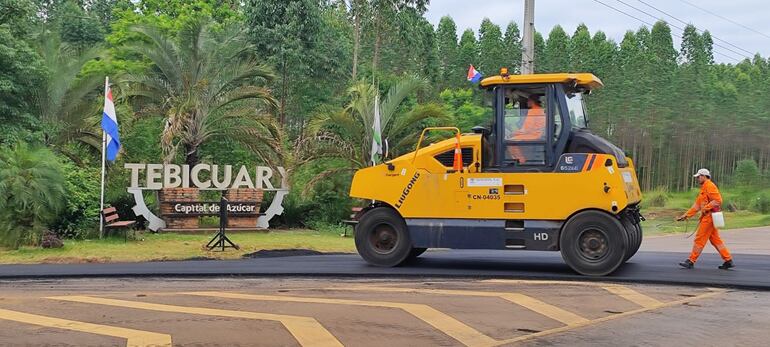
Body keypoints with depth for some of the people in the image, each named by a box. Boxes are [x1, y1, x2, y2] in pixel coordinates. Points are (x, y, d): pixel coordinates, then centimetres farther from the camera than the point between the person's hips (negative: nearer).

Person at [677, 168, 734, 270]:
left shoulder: (709, 186, -11)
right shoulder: (703, 188, 21)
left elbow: (718, 200, -19)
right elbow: (697, 205, 21)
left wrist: (705, 208, -19)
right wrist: (685, 215, 17)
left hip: (709, 217, -10)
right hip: (706, 217, 10)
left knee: (699, 239, -5)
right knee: (715, 240, 11)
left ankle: (691, 261, -1)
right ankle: (728, 260, 12)